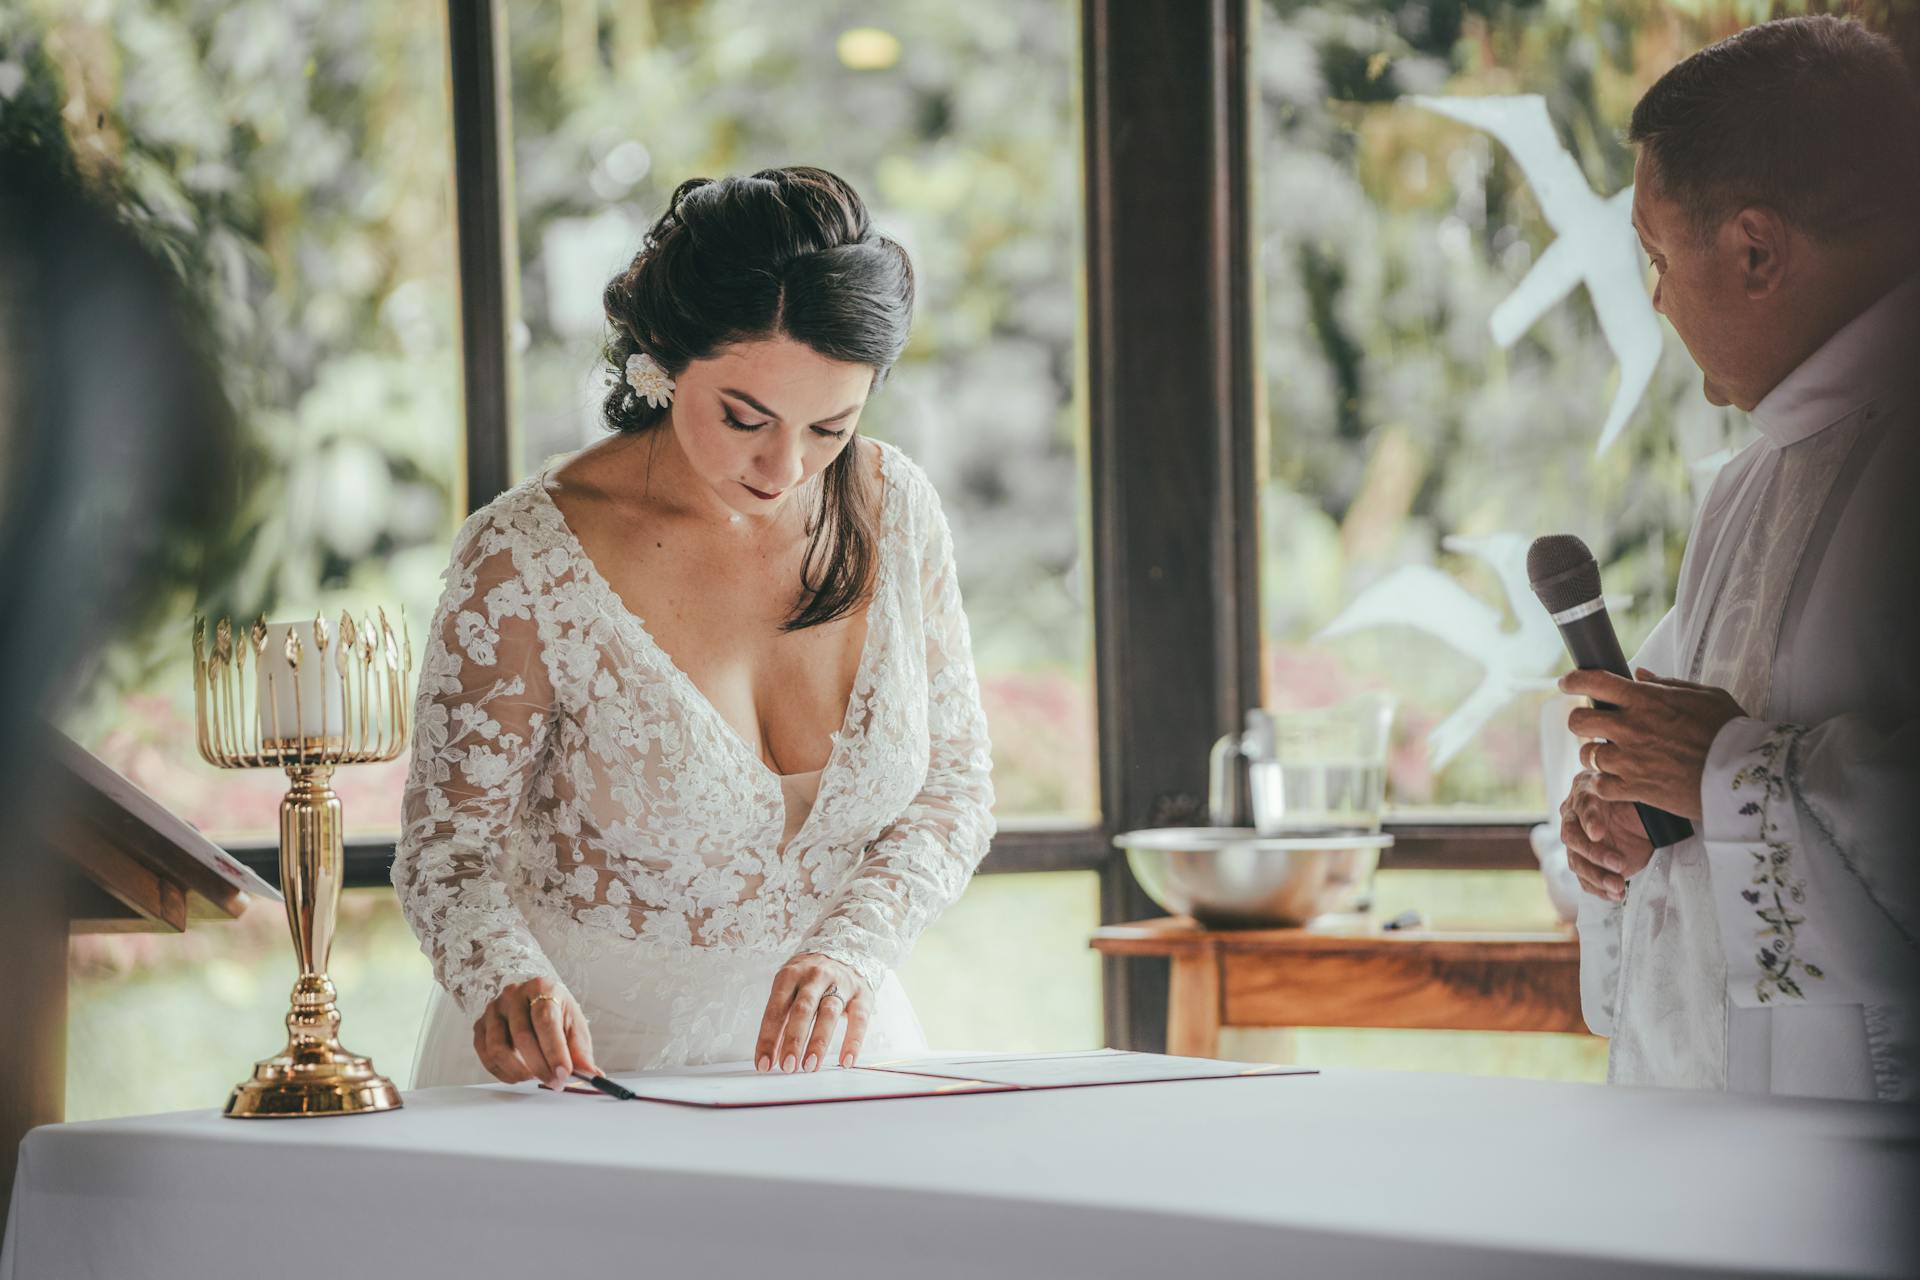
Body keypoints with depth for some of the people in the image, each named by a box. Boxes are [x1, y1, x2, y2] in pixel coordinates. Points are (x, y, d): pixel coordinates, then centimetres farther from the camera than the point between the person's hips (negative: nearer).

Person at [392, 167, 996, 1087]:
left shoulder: (895, 510, -1)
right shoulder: (525, 561, -14)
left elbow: (951, 785, 7)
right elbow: (449, 845, -6)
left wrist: (854, 947, -12)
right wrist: (507, 984, -28)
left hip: (823, 1046, 3)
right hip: (585, 1059, -3)